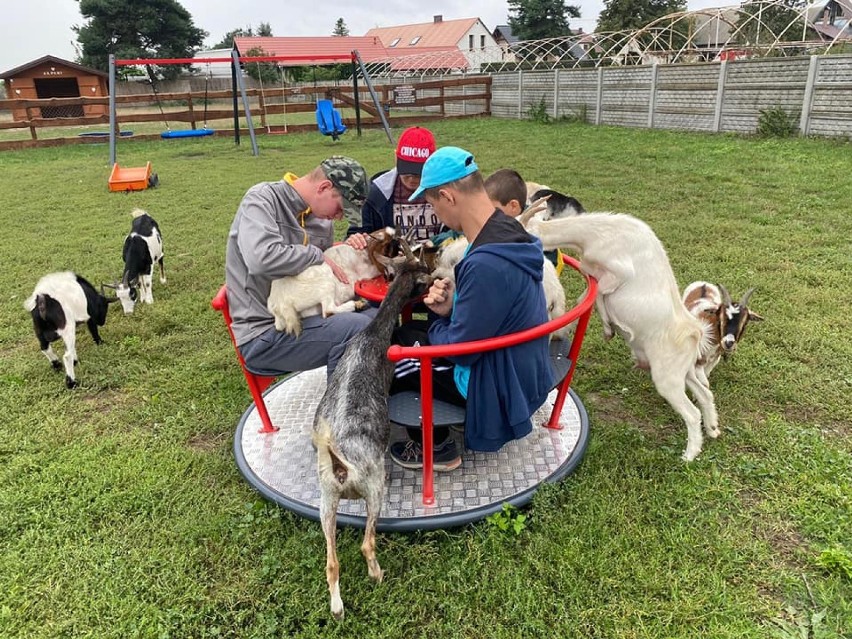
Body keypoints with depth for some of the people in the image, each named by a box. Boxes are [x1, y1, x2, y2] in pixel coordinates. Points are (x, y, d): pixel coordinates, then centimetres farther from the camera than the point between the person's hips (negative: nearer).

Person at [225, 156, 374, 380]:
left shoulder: (321, 219, 9)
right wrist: (317, 256, -16)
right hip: (263, 333, -8)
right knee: (356, 327, -25)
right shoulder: (263, 199, -11)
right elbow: (262, 259, -30)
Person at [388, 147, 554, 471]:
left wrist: (438, 324, -4)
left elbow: (461, 349, -24)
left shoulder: (485, 264, -34)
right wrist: (451, 308, -8)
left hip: (499, 388, -9)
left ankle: (434, 448, 20)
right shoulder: (507, 231, -3)